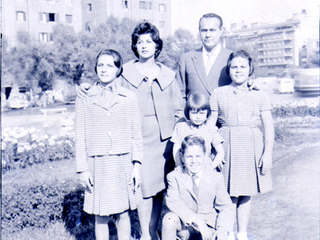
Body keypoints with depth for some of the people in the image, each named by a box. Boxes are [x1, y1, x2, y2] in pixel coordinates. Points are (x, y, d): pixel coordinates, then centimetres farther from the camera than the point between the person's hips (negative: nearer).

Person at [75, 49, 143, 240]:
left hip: (124, 162, 0)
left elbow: (137, 133, 4)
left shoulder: (129, 97, 3)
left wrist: (137, 164, -1)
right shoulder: (85, 99, 3)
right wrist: (83, 168, 0)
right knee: (101, 217, 7)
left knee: (123, 214, 8)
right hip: (98, 163, 0)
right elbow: (81, 136, 4)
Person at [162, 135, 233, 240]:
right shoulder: (174, 176, -4)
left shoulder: (216, 177, -1)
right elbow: (173, 201, -20)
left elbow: (225, 207, -1)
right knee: (169, 218, -31)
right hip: (185, 227, 0)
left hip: (208, 227, 0)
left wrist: (222, 229, -20)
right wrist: (196, 220, -31)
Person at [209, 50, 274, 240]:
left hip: (252, 147, 1)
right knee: (229, 194, -2)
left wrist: (267, 153, -7)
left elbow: (268, 126, 2)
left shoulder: (260, 95, 7)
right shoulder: (218, 94, 6)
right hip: (227, 145, -1)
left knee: (246, 192, 8)